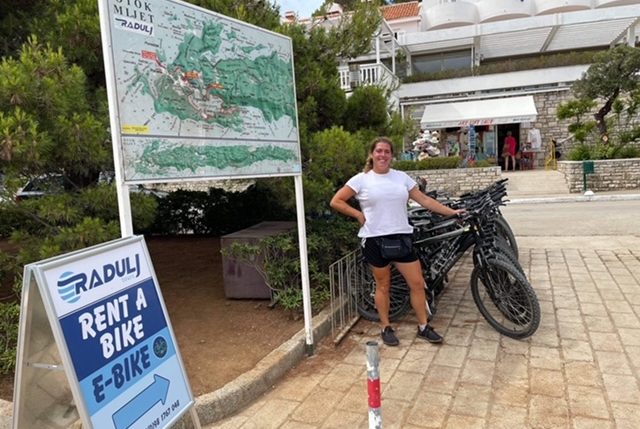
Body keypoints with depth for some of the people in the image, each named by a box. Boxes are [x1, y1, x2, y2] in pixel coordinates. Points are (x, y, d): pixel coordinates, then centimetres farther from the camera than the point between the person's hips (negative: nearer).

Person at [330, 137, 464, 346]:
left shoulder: (402, 177, 7)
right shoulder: (361, 179, -2)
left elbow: (424, 200, 8)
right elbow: (336, 202, -2)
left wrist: (451, 212, 4)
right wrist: (359, 214, -7)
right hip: (375, 240, -3)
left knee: (417, 283, 4)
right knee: (383, 285, 8)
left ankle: (423, 327, 21)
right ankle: (386, 328, 25)